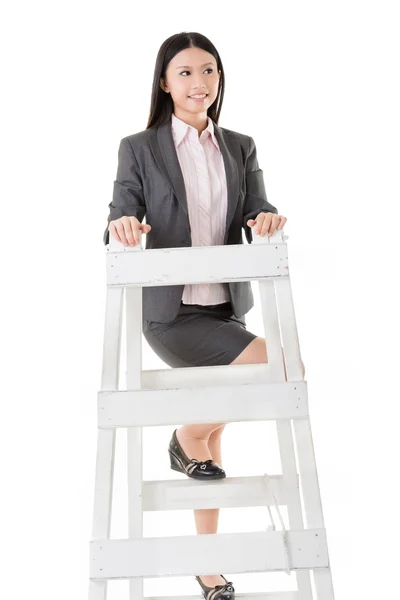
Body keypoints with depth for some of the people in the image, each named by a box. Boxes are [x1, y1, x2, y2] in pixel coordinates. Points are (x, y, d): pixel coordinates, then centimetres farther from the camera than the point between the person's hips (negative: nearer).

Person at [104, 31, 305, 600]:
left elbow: (259, 213, 2)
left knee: (212, 436, 13)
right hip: (171, 312, -4)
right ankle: (188, 439, 5)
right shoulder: (139, 148, 1)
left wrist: (269, 219, -21)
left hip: (226, 307, 5)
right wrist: (123, 225, -27)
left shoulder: (240, 147, 11)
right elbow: (119, 221, -4)